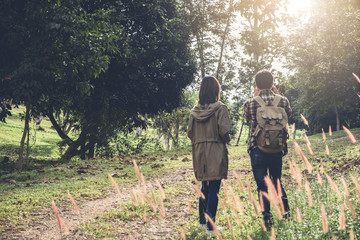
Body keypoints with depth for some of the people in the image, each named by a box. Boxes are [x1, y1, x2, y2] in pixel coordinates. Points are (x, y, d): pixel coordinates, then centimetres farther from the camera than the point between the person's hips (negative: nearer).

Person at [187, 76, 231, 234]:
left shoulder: (195, 110, 4)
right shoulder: (220, 108, -11)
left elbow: (190, 132, 4)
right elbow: (224, 131, -16)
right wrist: (227, 139, 4)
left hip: (199, 153, 5)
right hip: (216, 152, -5)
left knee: (205, 187, 19)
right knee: (214, 189, -1)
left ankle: (202, 221, 27)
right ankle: (210, 227, 1)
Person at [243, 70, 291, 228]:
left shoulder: (250, 103, -6)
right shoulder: (282, 100, -3)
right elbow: (288, 114, 19)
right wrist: (277, 95, 19)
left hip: (257, 148, -2)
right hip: (277, 148, 2)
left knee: (261, 185, 5)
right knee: (277, 181, 20)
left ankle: (266, 216, -1)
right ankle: (286, 211, 18)